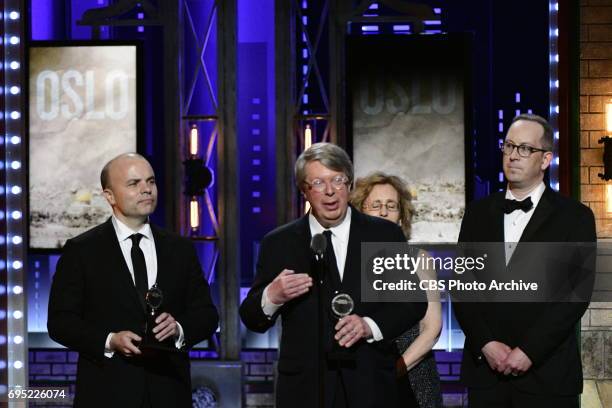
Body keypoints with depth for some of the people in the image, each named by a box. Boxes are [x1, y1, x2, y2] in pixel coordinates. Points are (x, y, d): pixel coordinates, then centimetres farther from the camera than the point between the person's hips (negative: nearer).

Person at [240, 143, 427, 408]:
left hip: (371, 386, 0)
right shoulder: (278, 244, 3)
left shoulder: (385, 235, 4)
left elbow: (414, 301, 3)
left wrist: (371, 326, -13)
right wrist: (271, 297, -19)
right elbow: (252, 320, 3)